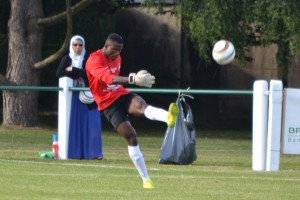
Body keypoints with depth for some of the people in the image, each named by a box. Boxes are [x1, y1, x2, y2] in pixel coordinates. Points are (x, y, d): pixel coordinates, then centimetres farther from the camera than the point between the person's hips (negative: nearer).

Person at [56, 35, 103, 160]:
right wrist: (79, 73, -11)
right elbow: (59, 74, -7)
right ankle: (74, 153, -1)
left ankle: (94, 153, -6)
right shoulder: (67, 59, 7)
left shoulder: (88, 59, 3)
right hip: (72, 96, 1)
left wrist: (72, 71, -8)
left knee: (91, 124, -8)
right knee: (73, 124, -2)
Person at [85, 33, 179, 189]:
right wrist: (132, 79, -47)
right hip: (109, 104, -4)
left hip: (122, 94, 4)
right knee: (130, 136, -14)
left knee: (141, 106, -31)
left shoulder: (117, 58, 13)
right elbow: (107, 78, -35)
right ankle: (145, 179, -7)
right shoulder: (94, 60, -16)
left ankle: (169, 118, -66)